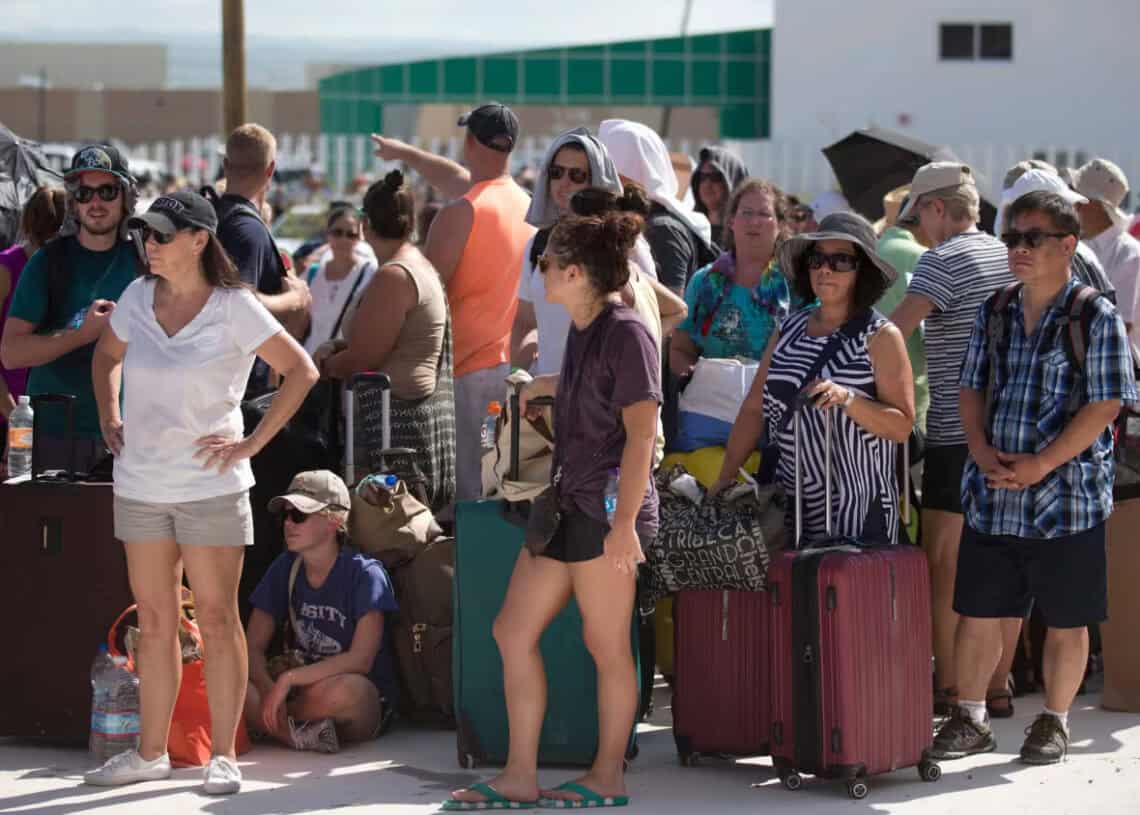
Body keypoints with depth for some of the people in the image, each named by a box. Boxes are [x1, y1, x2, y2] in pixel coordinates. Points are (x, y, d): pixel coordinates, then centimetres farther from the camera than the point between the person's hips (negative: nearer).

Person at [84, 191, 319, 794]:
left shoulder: (233, 309, -9)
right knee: (154, 621, 10)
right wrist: (109, 420, 10)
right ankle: (151, 752, 17)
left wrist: (252, 443, -10)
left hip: (209, 487, -5)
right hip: (140, 484, 5)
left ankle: (224, 756, 5)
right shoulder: (138, 298, 5)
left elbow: (301, 371, -7)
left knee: (216, 619, -1)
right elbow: (107, 357, 24)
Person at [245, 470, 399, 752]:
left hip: (368, 706, -4)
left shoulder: (365, 574, -11)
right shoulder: (286, 569, 5)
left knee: (347, 689, -41)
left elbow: (360, 660, -19)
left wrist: (289, 679, -24)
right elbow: (254, 647, 1)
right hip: (302, 691, 4)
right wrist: (270, 690, -20)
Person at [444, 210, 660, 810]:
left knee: (606, 644, 1)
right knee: (513, 630, 7)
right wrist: (534, 389, 49)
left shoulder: (625, 333, -14)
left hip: (606, 512, -10)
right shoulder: (583, 332, 11)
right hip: (569, 507, 10)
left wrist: (623, 522, -23)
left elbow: (642, 431, -19)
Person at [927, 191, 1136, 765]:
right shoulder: (994, 313, 9)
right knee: (977, 610, 7)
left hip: (1067, 496, -4)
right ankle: (970, 719, 19)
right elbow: (973, 389, 12)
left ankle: (1054, 721, 20)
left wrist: (1039, 465, -18)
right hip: (991, 497, 4)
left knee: (1065, 621, 6)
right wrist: (983, 452, -6)